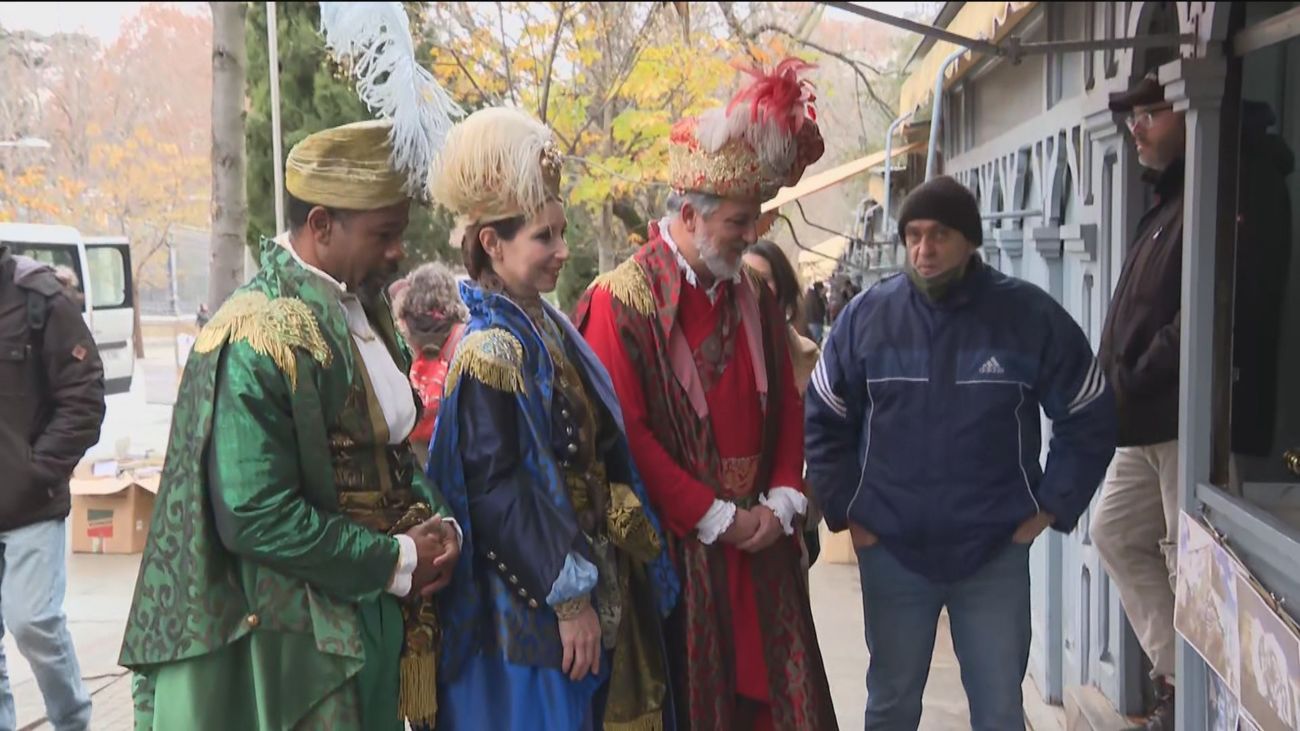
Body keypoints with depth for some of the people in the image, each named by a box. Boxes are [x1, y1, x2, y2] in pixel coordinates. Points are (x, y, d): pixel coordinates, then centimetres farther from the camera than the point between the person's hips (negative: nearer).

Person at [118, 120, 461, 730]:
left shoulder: (364, 309, 6)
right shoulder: (258, 339, -20)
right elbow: (255, 517, -23)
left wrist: (436, 522, -2)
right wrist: (395, 561, -16)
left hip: (377, 613, 8)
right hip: (303, 639, -8)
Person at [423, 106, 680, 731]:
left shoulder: (547, 327, 8)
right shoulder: (491, 350, -18)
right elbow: (496, 491, -21)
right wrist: (567, 597, -18)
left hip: (589, 582, 9)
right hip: (530, 608, -9)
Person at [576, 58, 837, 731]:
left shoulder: (754, 298, 10)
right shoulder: (623, 301, -10)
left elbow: (786, 409, 13)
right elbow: (625, 432, -15)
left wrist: (781, 502, -1)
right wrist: (715, 518, -13)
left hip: (760, 538, 6)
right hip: (677, 545, -5)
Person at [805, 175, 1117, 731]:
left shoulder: (1030, 316, -6)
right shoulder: (867, 316, -3)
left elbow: (1090, 419, 4)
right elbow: (823, 421, 7)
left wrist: (1051, 508, 0)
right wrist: (846, 511, 2)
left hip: (996, 553, -1)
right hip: (890, 551, 1)